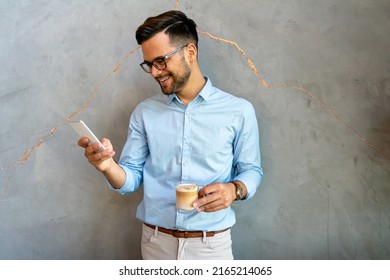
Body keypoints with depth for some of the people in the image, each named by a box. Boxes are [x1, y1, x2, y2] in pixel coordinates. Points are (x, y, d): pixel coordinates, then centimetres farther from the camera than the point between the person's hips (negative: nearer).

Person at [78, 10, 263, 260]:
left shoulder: (239, 111, -4)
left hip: (211, 244, -1)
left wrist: (234, 189, -19)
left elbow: (251, 170, 2)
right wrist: (109, 167, -19)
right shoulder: (144, 112, 2)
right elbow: (132, 178, 2)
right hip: (156, 241, 2)